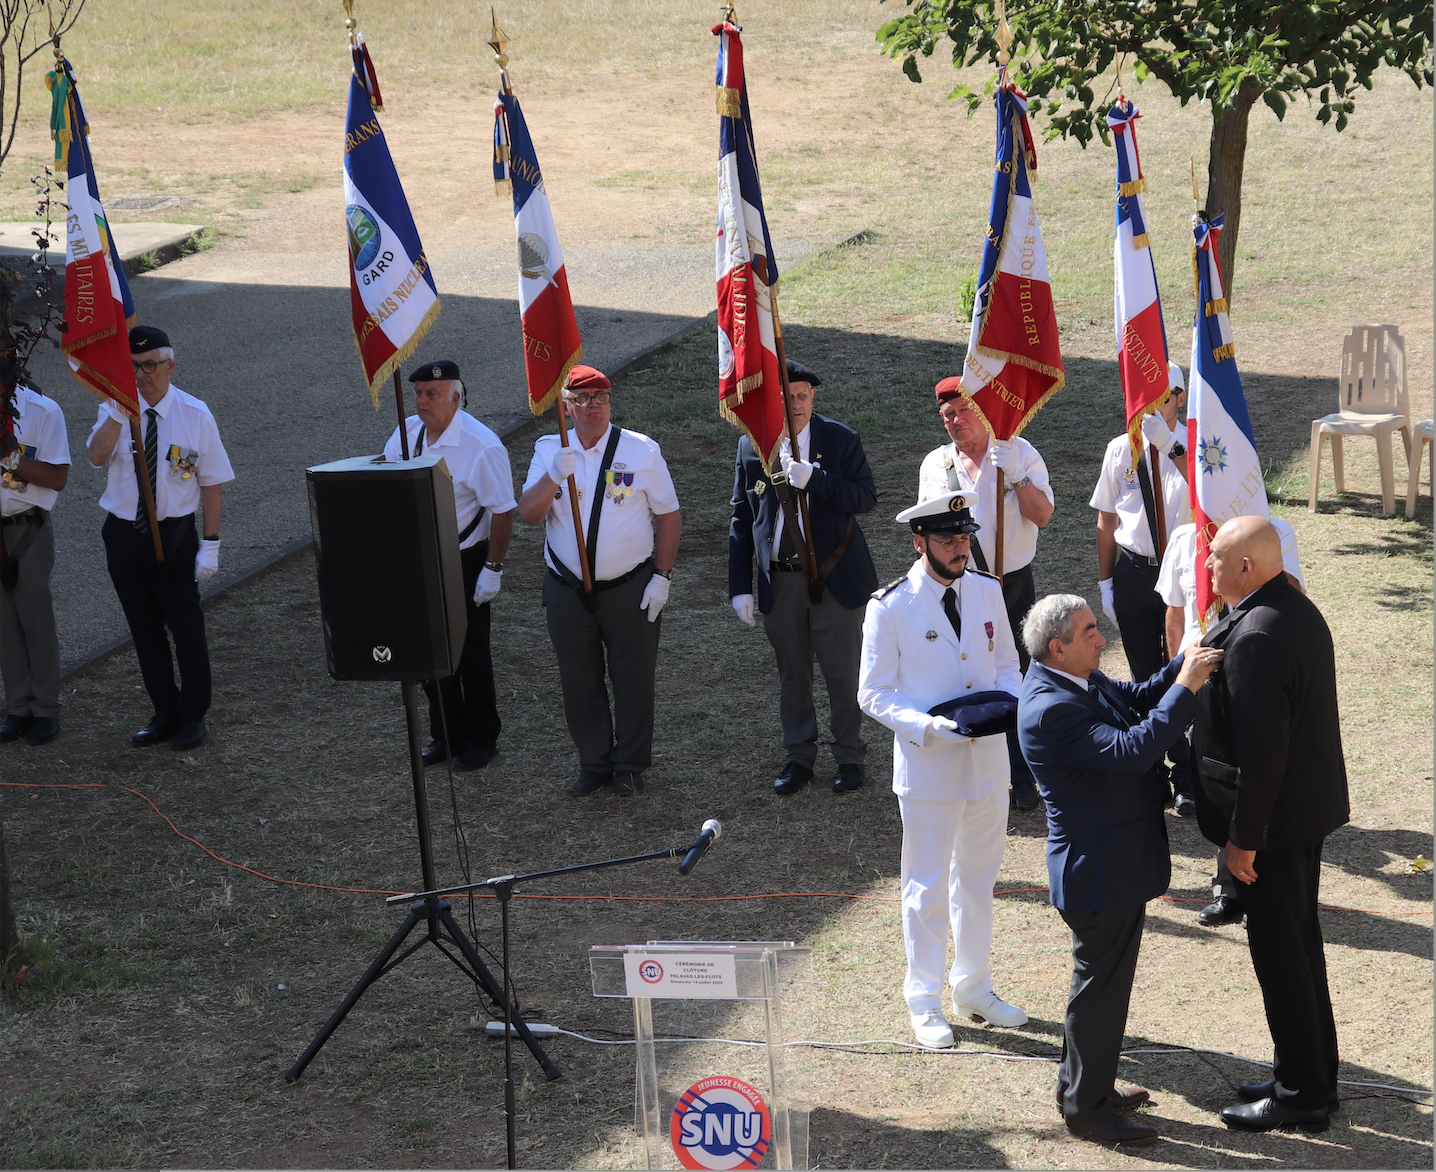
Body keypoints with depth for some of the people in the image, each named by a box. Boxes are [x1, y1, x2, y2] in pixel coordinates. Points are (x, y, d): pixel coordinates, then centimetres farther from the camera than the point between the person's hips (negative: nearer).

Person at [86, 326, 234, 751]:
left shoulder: (195, 415, -6)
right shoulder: (115, 409, -1)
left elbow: (212, 484, -4)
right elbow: (97, 456, -19)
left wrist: (210, 544, -8)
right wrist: (120, 412, -31)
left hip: (173, 535, -3)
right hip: (123, 535, 3)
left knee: (186, 627, 4)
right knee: (144, 630, 12)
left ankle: (193, 716, 20)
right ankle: (165, 713, 26)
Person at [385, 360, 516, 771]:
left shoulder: (481, 445, -19)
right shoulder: (406, 433, 0)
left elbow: (503, 510, -16)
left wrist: (492, 568, -16)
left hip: (465, 563, -6)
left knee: (470, 652, 5)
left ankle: (480, 738, 19)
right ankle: (445, 734, 27)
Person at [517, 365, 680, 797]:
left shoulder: (642, 450, -2)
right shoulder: (549, 452, 2)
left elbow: (669, 517, 2)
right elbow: (528, 514, -9)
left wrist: (661, 576, -5)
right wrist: (554, 476, -26)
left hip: (631, 588, -2)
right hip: (568, 591, 2)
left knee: (633, 680, 6)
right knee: (579, 683, 10)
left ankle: (629, 766, 21)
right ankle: (594, 765, 25)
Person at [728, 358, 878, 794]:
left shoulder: (841, 440, -5)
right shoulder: (752, 446, 1)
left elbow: (866, 497, -12)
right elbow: (741, 519, 5)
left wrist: (814, 478, -26)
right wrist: (739, 587, 2)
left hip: (834, 576, -2)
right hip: (778, 580, 2)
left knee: (842, 672, 5)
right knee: (792, 673, 12)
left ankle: (849, 757, 20)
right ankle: (799, 757, 25)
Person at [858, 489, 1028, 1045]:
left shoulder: (987, 591, 2)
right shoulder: (889, 607, -12)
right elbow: (874, 694, -9)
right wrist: (931, 726, -23)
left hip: (988, 762, 5)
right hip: (928, 766, -5)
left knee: (978, 880, 18)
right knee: (927, 888, 4)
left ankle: (973, 989, 33)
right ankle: (925, 1004, 18)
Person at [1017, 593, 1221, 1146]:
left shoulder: (1079, 680, 2)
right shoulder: (1051, 709, -29)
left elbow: (1137, 697, 14)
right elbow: (1133, 750, -34)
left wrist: (1184, 664, -2)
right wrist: (1186, 686, -29)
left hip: (1113, 862, 10)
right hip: (1101, 870, -10)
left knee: (1102, 980, 24)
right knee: (1100, 987, 4)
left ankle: (1082, 1083, 40)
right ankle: (1087, 1107, 19)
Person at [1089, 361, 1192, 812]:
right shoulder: (1121, 449, 3)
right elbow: (1106, 522, 10)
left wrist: (1170, 447, -37)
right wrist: (1106, 581, 9)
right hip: (1133, 572, 3)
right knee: (1145, 678, 13)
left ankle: (1186, 782, 11)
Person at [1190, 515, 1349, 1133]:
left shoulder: (1254, 640, -26)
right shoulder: (1299, 610, 5)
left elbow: (1261, 751, -26)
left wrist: (1243, 838, -19)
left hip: (1272, 818, -10)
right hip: (1309, 808, 10)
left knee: (1279, 951, 2)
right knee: (1300, 942, 19)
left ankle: (1300, 1094, 13)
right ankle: (1313, 1075, 32)